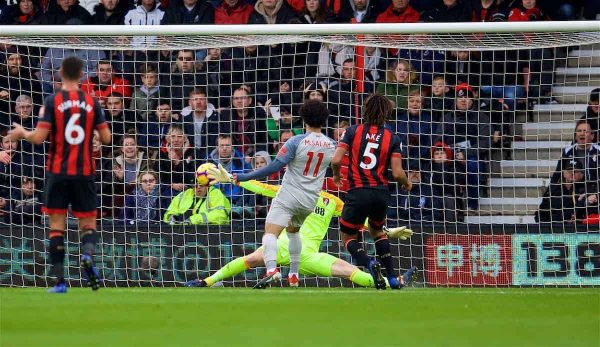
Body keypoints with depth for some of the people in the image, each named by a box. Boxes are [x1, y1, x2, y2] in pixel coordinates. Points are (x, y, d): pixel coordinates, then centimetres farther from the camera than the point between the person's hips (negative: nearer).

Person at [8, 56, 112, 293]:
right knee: (88, 223, 10)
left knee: (57, 224, 5)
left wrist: (22, 133, 9)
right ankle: (88, 254, -23)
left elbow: (39, 138, -12)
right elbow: (106, 138, 2)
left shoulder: (53, 102, -7)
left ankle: (60, 281, -1)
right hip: (84, 172, 2)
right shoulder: (91, 103, 1)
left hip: (58, 171, -2)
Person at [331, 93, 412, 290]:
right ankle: (392, 278, 21)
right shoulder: (392, 138, 2)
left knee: (348, 237, 14)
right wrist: (407, 183, 18)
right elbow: (397, 173, -5)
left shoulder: (353, 131, 0)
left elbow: (336, 160, -6)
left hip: (358, 193, -2)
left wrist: (336, 175, 16)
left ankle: (369, 264, -17)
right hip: (381, 193, 2)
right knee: (377, 231, 29)